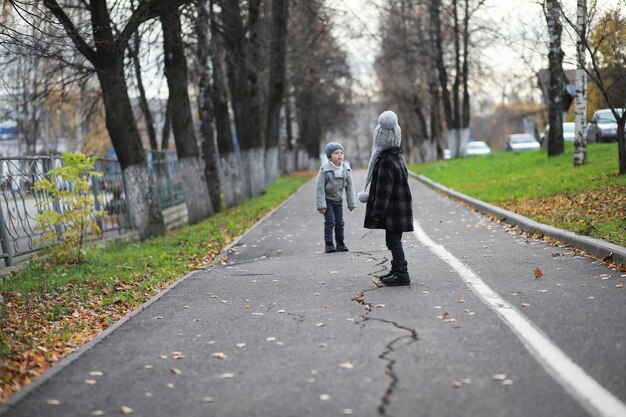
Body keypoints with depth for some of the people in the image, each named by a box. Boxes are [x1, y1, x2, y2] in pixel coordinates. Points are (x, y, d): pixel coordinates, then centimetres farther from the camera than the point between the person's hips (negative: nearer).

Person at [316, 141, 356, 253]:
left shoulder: (346, 169, -6)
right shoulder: (325, 169, -19)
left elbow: (349, 187, 0)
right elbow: (319, 187, -18)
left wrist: (352, 203, 0)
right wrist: (321, 205, -21)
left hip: (338, 200, 4)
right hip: (327, 200, -4)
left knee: (340, 222, 6)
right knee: (330, 222, -10)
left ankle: (340, 244, 17)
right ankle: (329, 245, -5)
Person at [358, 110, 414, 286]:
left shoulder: (386, 161, -19)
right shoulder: (397, 157, 12)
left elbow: (384, 190, -21)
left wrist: (377, 212, -18)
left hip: (392, 210, -10)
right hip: (399, 207, 10)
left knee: (393, 240, -6)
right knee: (393, 240, 16)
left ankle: (402, 273, -4)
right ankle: (397, 270, 23)